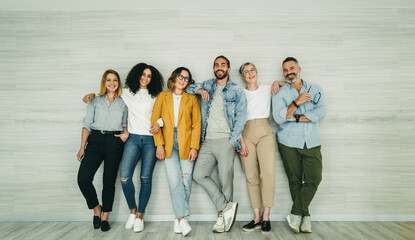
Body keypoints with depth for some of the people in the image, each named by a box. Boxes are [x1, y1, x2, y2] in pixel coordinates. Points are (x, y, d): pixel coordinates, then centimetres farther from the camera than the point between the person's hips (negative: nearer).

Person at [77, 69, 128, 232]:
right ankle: (96, 208, 14)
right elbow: (87, 125, 9)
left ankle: (105, 216, 16)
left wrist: (126, 133, -3)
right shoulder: (95, 101, 13)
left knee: (109, 181, 2)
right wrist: (82, 147, 2)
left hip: (115, 142, 0)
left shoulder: (123, 103, 14)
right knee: (83, 178, -11)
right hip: (95, 140, 0)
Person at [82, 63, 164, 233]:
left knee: (145, 178, -1)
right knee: (124, 176, -12)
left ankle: (140, 216, 11)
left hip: (150, 139, -1)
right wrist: (93, 94, 17)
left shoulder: (155, 96, 10)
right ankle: (132, 210, 11)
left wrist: (159, 122, -10)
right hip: (133, 138, 1)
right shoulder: (127, 93, 13)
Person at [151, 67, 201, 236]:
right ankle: (182, 218, -7)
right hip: (168, 145, 0)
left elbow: (196, 124, 7)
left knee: (185, 181, -2)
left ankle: (178, 219, 10)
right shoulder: (163, 96, 14)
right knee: (175, 181, -11)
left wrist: (194, 147, -4)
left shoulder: (191, 99, 14)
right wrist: (159, 144, -5)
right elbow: (155, 120, 6)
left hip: (186, 144, 1)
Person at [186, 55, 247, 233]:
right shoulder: (207, 85, 17)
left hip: (225, 141, -4)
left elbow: (241, 117, -2)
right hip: (208, 141, 5)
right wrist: (199, 89, 2)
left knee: (226, 180, -4)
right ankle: (227, 207, 1)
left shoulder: (237, 91, 5)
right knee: (199, 175, -4)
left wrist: (233, 141, -10)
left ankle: (223, 216, 10)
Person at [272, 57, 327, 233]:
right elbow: (278, 118, -9)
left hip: (312, 143, 1)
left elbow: (321, 112, -6)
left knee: (314, 178, -10)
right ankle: (305, 216, 15)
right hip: (289, 143, -1)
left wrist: (295, 117, -10)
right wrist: (297, 102, -18)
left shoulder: (316, 90, 11)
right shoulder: (280, 93, 6)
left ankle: (295, 214, 1)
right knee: (295, 181, 1)